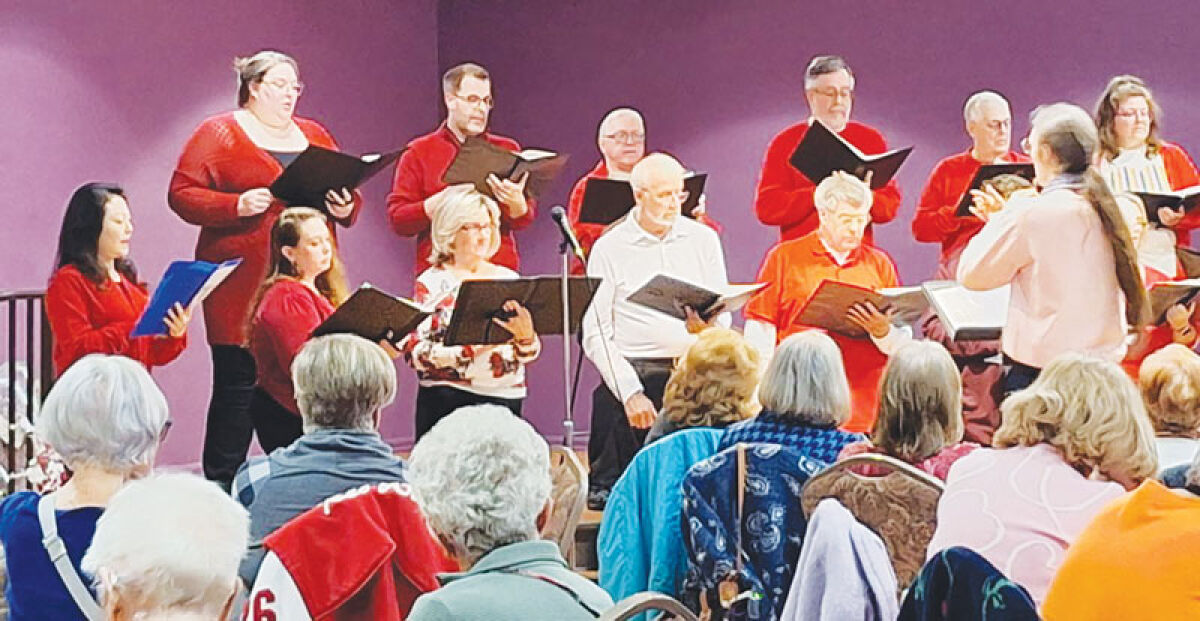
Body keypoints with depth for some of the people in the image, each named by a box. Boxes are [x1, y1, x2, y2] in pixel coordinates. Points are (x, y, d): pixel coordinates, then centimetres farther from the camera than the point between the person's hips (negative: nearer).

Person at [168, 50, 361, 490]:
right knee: (238, 384, -7)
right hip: (242, 286, -5)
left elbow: (350, 194, 23)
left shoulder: (315, 137, 20)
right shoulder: (218, 134, 3)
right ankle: (221, 488, -2)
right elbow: (181, 194, -3)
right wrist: (236, 206, -17)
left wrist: (346, 208, 0)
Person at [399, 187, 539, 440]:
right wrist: (469, 349, -20)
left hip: (505, 399, 3)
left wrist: (525, 336, -12)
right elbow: (414, 351, -8)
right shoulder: (432, 283, 2)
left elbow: (530, 354, 10)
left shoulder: (508, 279, 11)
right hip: (447, 400, -3)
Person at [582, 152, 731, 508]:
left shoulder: (703, 239, 13)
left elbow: (724, 318, 13)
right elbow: (595, 335, -3)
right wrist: (630, 392, -15)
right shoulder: (609, 249, 3)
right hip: (633, 370, -2)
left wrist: (708, 326, -13)